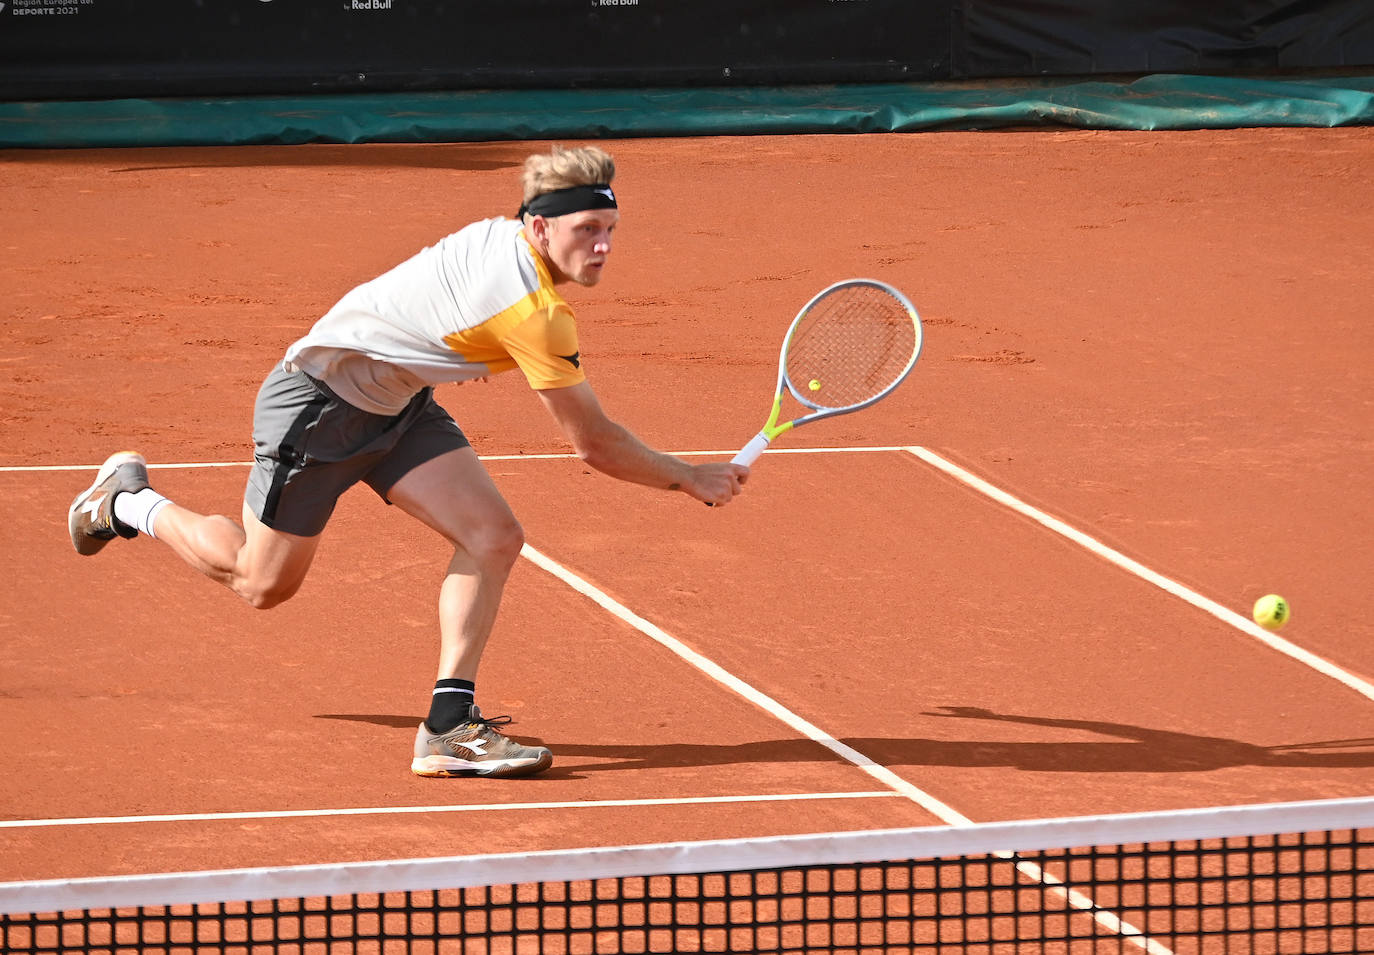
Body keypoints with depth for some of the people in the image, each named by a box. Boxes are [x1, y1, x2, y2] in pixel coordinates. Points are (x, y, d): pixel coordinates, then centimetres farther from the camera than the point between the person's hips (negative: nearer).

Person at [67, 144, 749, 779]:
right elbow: (594, 443, -25)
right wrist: (690, 479, -15)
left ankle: (449, 725, -6)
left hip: (396, 406, 9)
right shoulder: (532, 310, -34)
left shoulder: (502, 237, -9)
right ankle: (128, 503, 33)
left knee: (493, 538, -9)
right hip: (317, 401, -9)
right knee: (263, 583, 9)